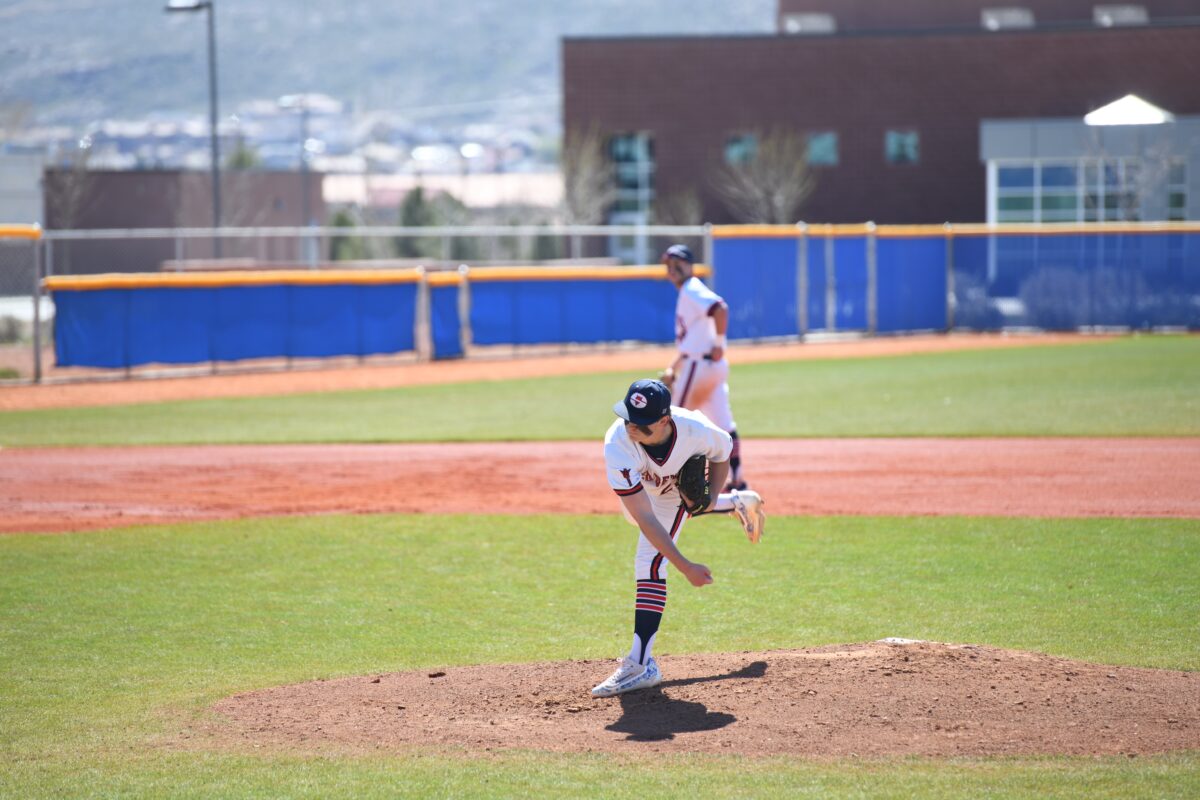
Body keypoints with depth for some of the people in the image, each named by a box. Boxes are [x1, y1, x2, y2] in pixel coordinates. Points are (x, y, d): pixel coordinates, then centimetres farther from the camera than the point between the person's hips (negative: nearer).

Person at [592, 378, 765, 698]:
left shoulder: (696, 430, -41)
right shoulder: (618, 446, -45)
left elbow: (721, 454, -12)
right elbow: (645, 519, -44)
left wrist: (712, 495, -28)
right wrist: (685, 567, -48)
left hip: (678, 490, -2)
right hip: (639, 483, 2)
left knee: (650, 563, -18)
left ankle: (641, 665, -21)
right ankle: (736, 503, 52)